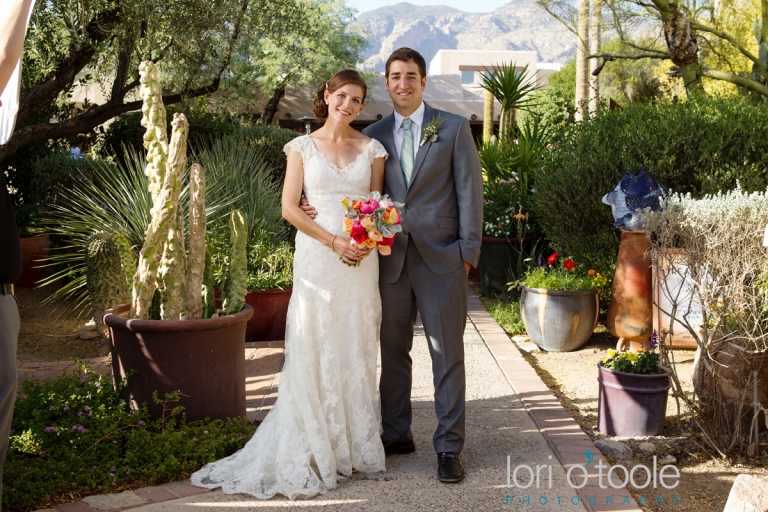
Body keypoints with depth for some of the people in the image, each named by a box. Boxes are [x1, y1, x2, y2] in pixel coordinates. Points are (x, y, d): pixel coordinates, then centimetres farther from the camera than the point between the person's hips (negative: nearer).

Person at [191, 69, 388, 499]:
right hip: (317, 258, -2)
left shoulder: (372, 149, 8)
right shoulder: (304, 147, 3)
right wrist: (334, 242, -12)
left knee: (357, 349, 8)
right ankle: (313, 447, 11)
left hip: (362, 260, 2)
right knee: (313, 350, 1)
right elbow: (290, 207, -2)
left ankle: (356, 443, 20)